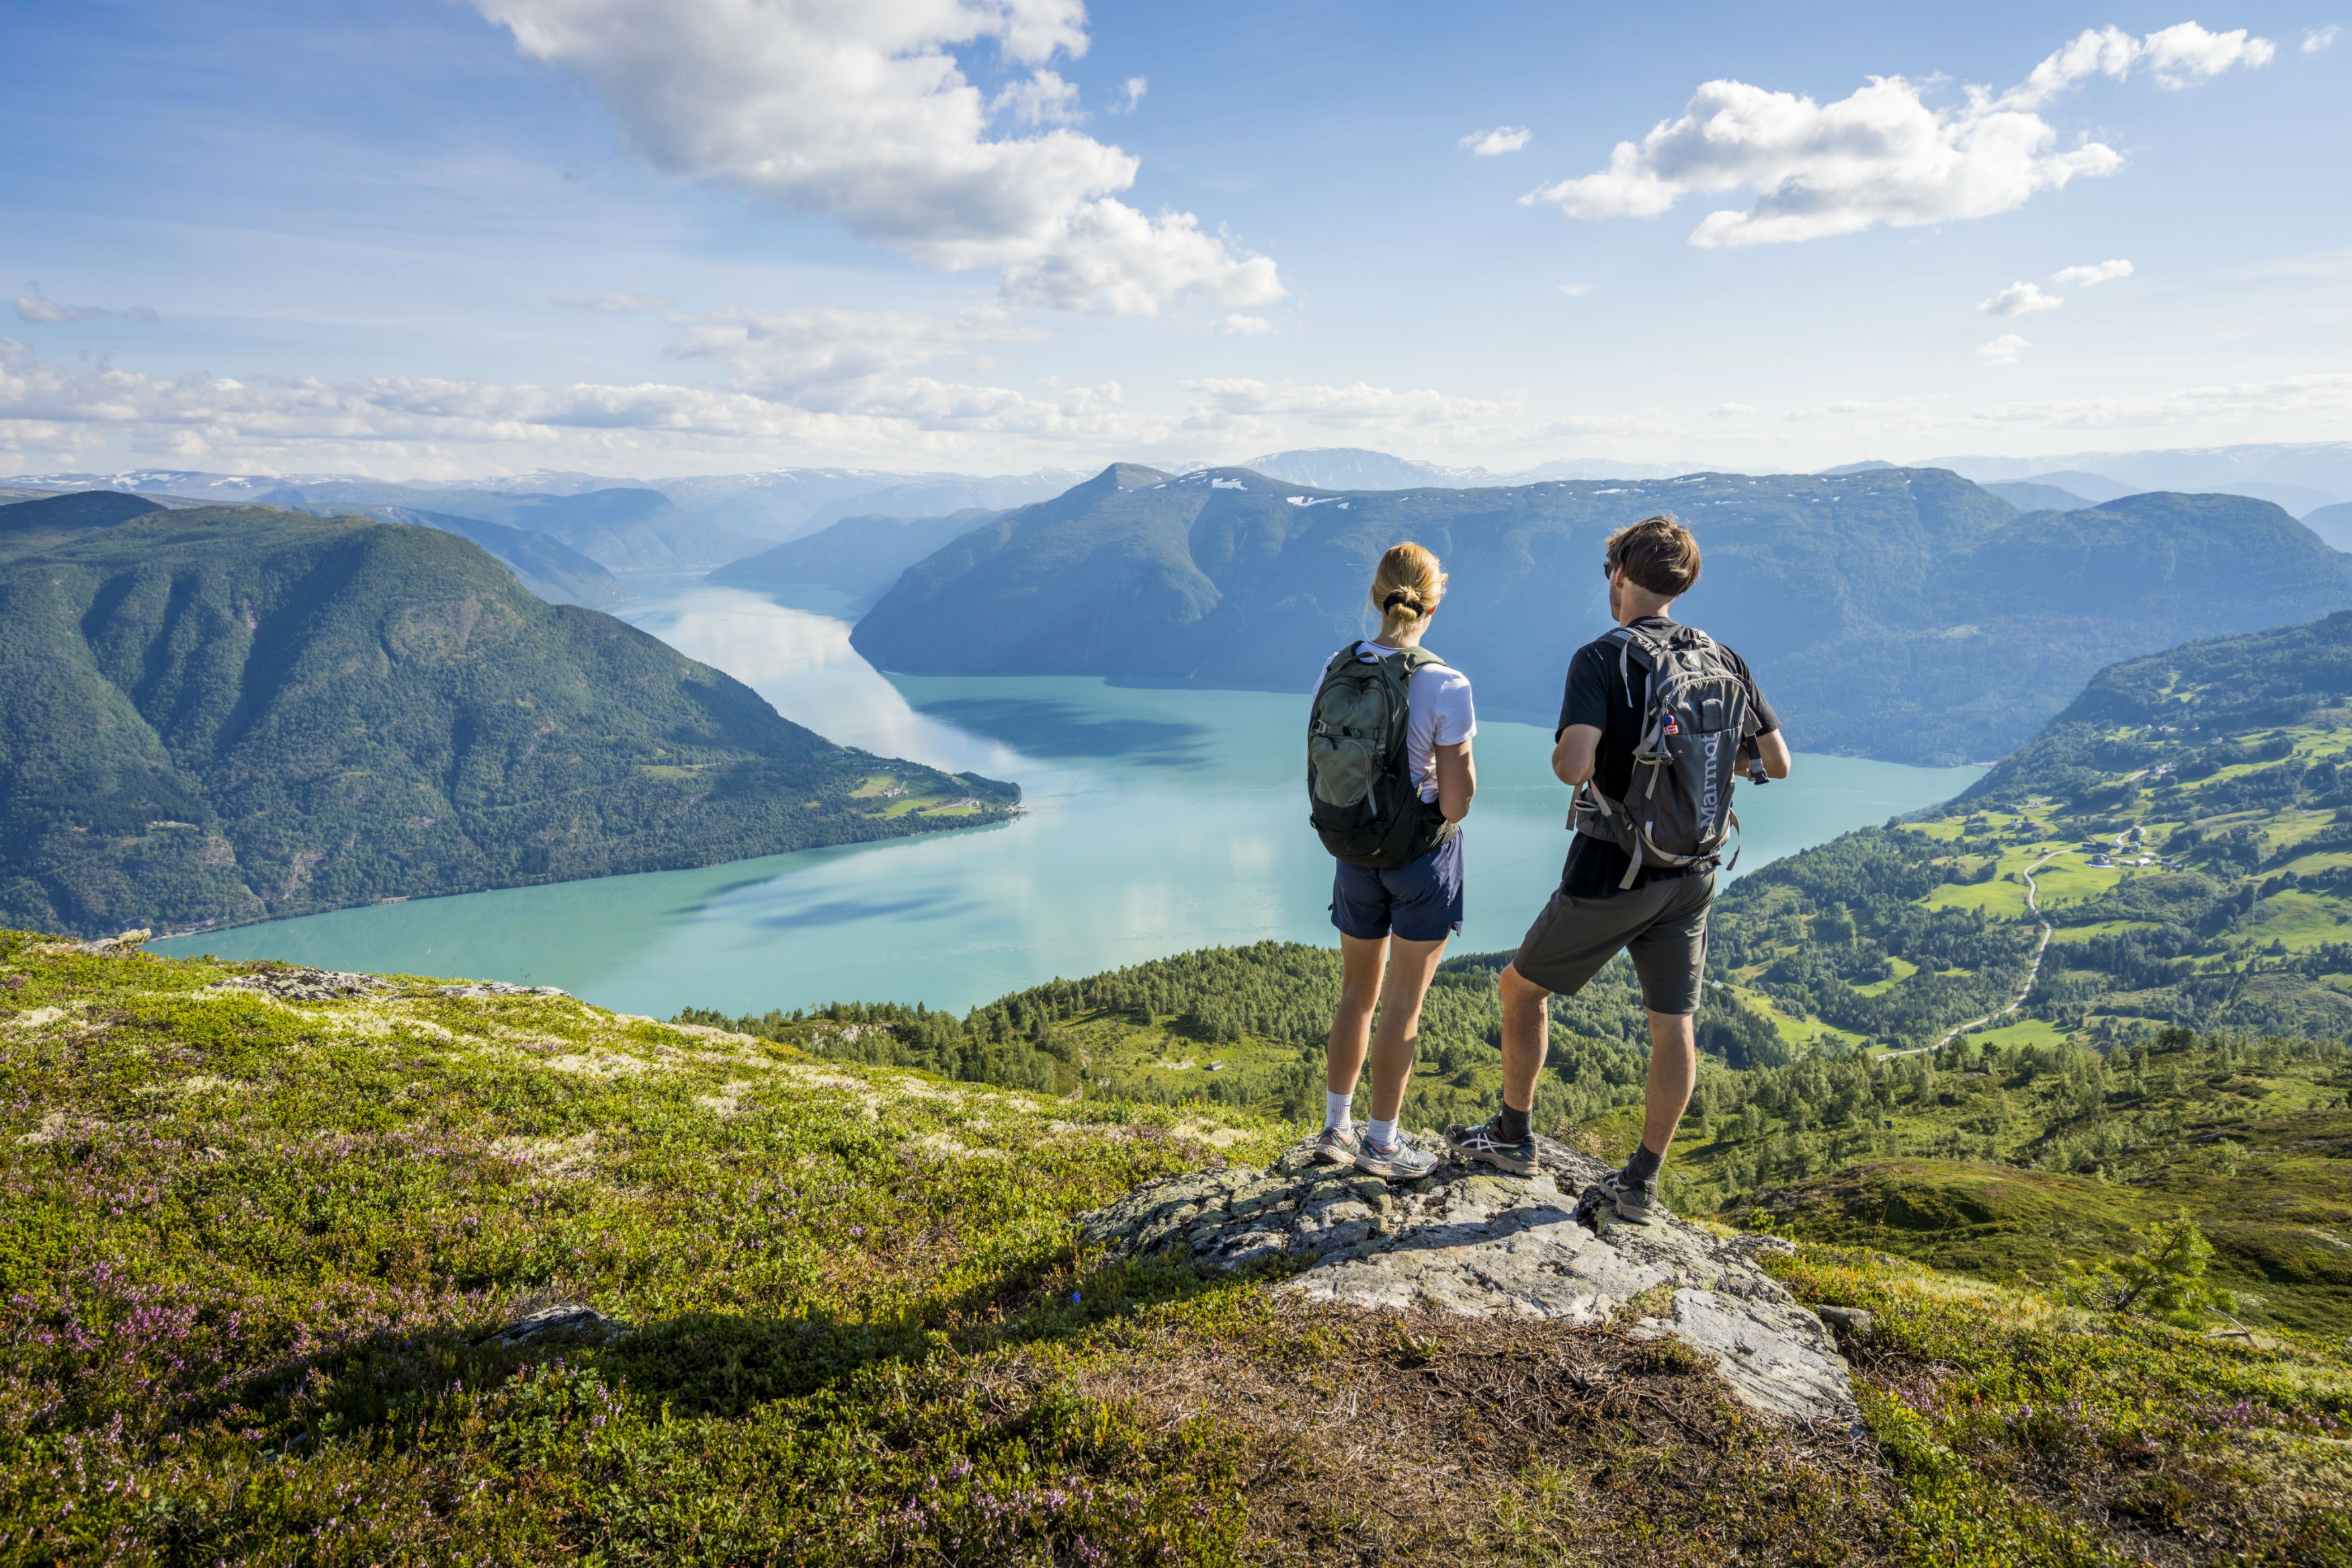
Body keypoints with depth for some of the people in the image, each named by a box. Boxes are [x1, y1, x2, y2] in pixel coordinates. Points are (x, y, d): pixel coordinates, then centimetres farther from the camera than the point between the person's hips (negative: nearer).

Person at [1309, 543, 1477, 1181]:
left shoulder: (1335, 672, -4)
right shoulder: (1443, 685, -19)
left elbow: (1318, 767, 3)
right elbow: (1457, 795, -18)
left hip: (1354, 855, 5)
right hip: (1423, 853, -5)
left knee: (1357, 994, 19)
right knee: (1402, 1005, 8)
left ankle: (1336, 1128, 28)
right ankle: (1381, 1143, 18)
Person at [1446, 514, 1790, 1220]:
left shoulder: (1602, 659, -14)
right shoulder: (1724, 661, 4)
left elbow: (1573, 766, -26)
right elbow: (1777, 764, 8)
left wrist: (1563, 751, -4)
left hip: (1612, 873, -5)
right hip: (1693, 876, 5)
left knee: (1523, 985, 15)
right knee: (1674, 1025, 10)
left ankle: (1513, 1136, 26)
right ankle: (1641, 1182, 18)